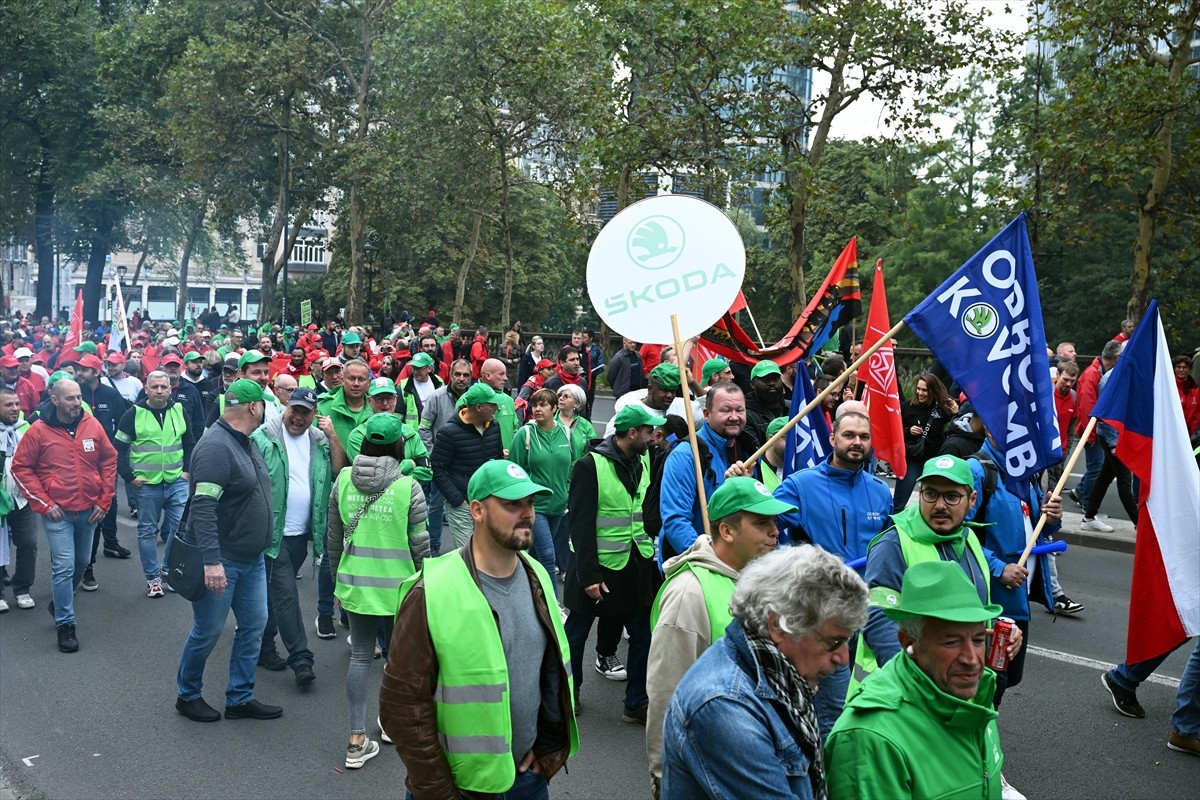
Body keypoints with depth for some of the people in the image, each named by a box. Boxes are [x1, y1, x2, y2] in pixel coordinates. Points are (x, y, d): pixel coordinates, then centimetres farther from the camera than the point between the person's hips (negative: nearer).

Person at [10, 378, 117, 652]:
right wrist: (44, 504, -9)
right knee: (64, 566, -8)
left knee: (82, 562, 16)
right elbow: (21, 468, -3)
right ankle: (65, 624, 4)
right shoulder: (38, 430, -9)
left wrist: (104, 501, 3)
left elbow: (109, 460, 7)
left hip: (88, 510, 4)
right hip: (57, 512, -4)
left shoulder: (92, 425, -2)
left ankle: (60, 602, 41)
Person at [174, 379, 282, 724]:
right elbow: (203, 508, -27)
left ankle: (240, 698, 23)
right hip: (222, 560, -9)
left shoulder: (245, 442, 9)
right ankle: (188, 695, 26)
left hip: (252, 558, 9)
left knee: (254, 625, 11)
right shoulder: (216, 447, -21)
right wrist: (211, 560, -32)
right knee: (208, 631, 6)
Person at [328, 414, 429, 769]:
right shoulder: (408, 487, -13)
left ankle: (357, 740, 10)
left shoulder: (343, 480, -3)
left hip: (355, 583, 3)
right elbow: (420, 544, -8)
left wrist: (337, 579, 18)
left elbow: (333, 539, 5)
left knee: (361, 656, 11)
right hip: (398, 586, -3)